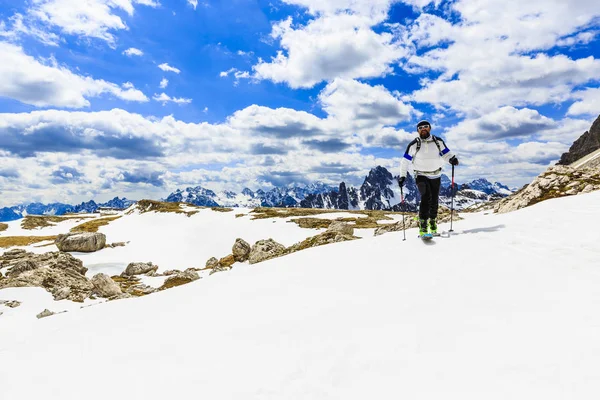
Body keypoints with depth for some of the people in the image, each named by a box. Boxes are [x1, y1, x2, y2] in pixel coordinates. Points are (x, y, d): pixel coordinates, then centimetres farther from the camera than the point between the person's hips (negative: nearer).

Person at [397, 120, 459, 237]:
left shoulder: (438, 141, 0)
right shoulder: (414, 144, -7)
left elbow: (445, 153, 7)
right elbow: (405, 160, -4)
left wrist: (452, 159, -16)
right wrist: (402, 176, -8)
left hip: (436, 176, 3)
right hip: (421, 176, -3)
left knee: (434, 201, 9)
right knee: (426, 198, -22)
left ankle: (433, 223, 30)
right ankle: (423, 227, -22)